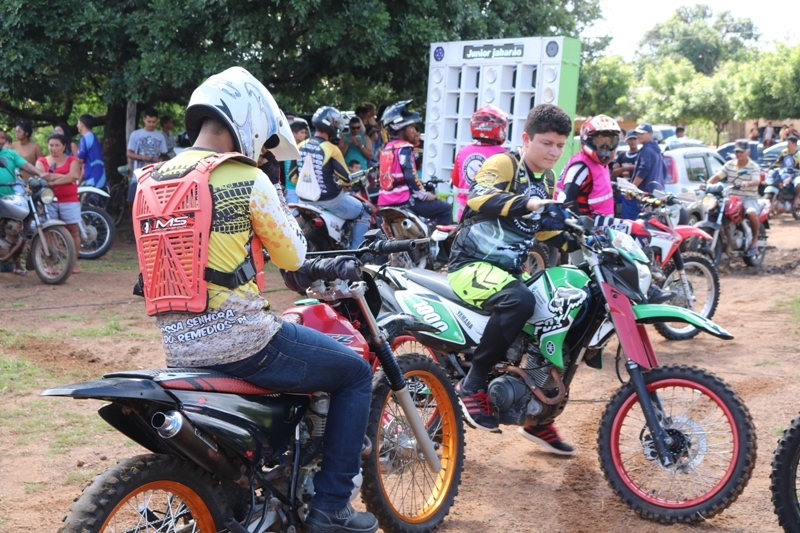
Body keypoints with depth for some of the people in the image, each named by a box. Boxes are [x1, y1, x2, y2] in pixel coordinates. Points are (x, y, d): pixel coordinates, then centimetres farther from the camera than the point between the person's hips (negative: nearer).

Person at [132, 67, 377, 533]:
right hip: (239, 340, -8)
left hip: (178, 348, 8)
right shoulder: (246, 180, -11)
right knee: (356, 373, 10)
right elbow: (294, 257, -1)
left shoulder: (152, 181, 10)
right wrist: (279, 202, 13)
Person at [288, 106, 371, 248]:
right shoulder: (331, 149, -17)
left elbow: (292, 176, 6)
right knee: (363, 214, 12)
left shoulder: (301, 147, 1)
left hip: (306, 199, 6)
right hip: (330, 199, -6)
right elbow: (345, 179, -13)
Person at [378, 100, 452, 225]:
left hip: (384, 202, 9)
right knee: (445, 209, -1)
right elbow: (410, 176, -18)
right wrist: (424, 195, -8)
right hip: (404, 200, -9)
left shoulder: (386, 148, 16)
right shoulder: (404, 147, -11)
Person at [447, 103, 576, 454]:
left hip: (509, 270, 9)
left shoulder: (544, 181, 18)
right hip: (473, 265, -9)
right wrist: (526, 203, -44)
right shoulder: (503, 164, -10)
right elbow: (480, 195, -31)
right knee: (519, 301, -38)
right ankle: (473, 384, -25)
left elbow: (546, 226, 29)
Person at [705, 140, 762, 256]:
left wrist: (748, 183, -44)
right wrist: (708, 184, -20)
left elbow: (756, 181, -20)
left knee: (751, 212, -36)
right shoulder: (729, 165, 10)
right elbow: (717, 176, 1)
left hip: (749, 198, -4)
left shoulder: (754, 167, -1)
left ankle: (755, 239, -12)